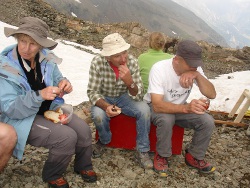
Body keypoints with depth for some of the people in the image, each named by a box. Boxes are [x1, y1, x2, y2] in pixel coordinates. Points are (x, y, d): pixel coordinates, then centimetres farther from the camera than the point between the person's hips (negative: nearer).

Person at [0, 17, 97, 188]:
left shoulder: (46, 58, -6)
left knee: (83, 129, -12)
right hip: (21, 119, -5)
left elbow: (57, 80, 8)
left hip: (50, 109, 5)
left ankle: (83, 165, 19)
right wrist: (39, 95, -38)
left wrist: (64, 84, -19)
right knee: (67, 137, -24)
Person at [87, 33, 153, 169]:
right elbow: (92, 92, -20)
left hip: (124, 97, 1)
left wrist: (129, 82, -43)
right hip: (104, 98, -1)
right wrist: (106, 106, -41)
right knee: (98, 115, -32)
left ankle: (142, 151, -7)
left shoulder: (132, 61, -21)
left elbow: (138, 96, -21)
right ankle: (103, 141, 3)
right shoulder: (97, 62, -25)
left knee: (144, 110, -25)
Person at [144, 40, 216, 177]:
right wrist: (186, 108, -52)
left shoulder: (195, 69, -15)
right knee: (166, 119, -37)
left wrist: (197, 75, -37)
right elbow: (157, 105, -37)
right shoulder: (159, 69, -30)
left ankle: (194, 157, 7)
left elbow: (212, 94, -20)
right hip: (157, 107, -4)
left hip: (180, 107, 5)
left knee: (208, 121, -17)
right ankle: (161, 156, -9)